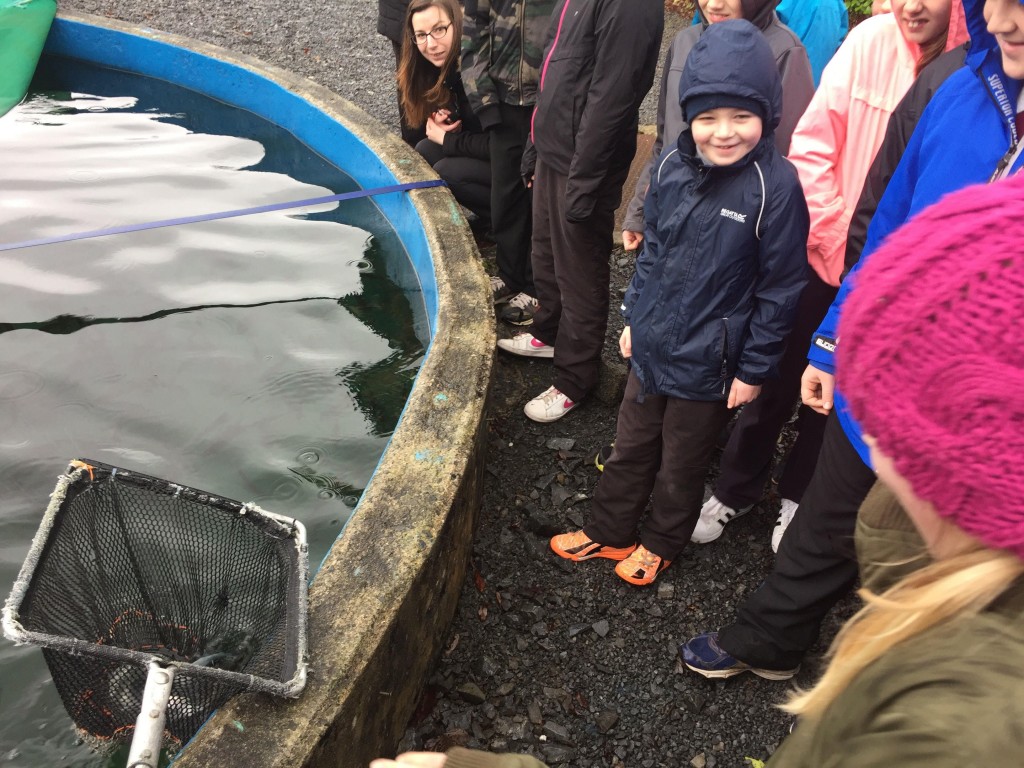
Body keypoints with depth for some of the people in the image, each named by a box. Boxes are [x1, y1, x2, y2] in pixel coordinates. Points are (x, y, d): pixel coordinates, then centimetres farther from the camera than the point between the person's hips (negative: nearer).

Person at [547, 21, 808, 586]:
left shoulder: (776, 187, -20)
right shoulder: (673, 166, -5)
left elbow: (780, 287, -14)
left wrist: (754, 369, -10)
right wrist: (635, 317, 13)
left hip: (707, 362, -4)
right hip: (652, 345, 5)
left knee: (681, 464, 17)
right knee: (630, 447, 21)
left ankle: (660, 544, 41)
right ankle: (609, 531, 42)